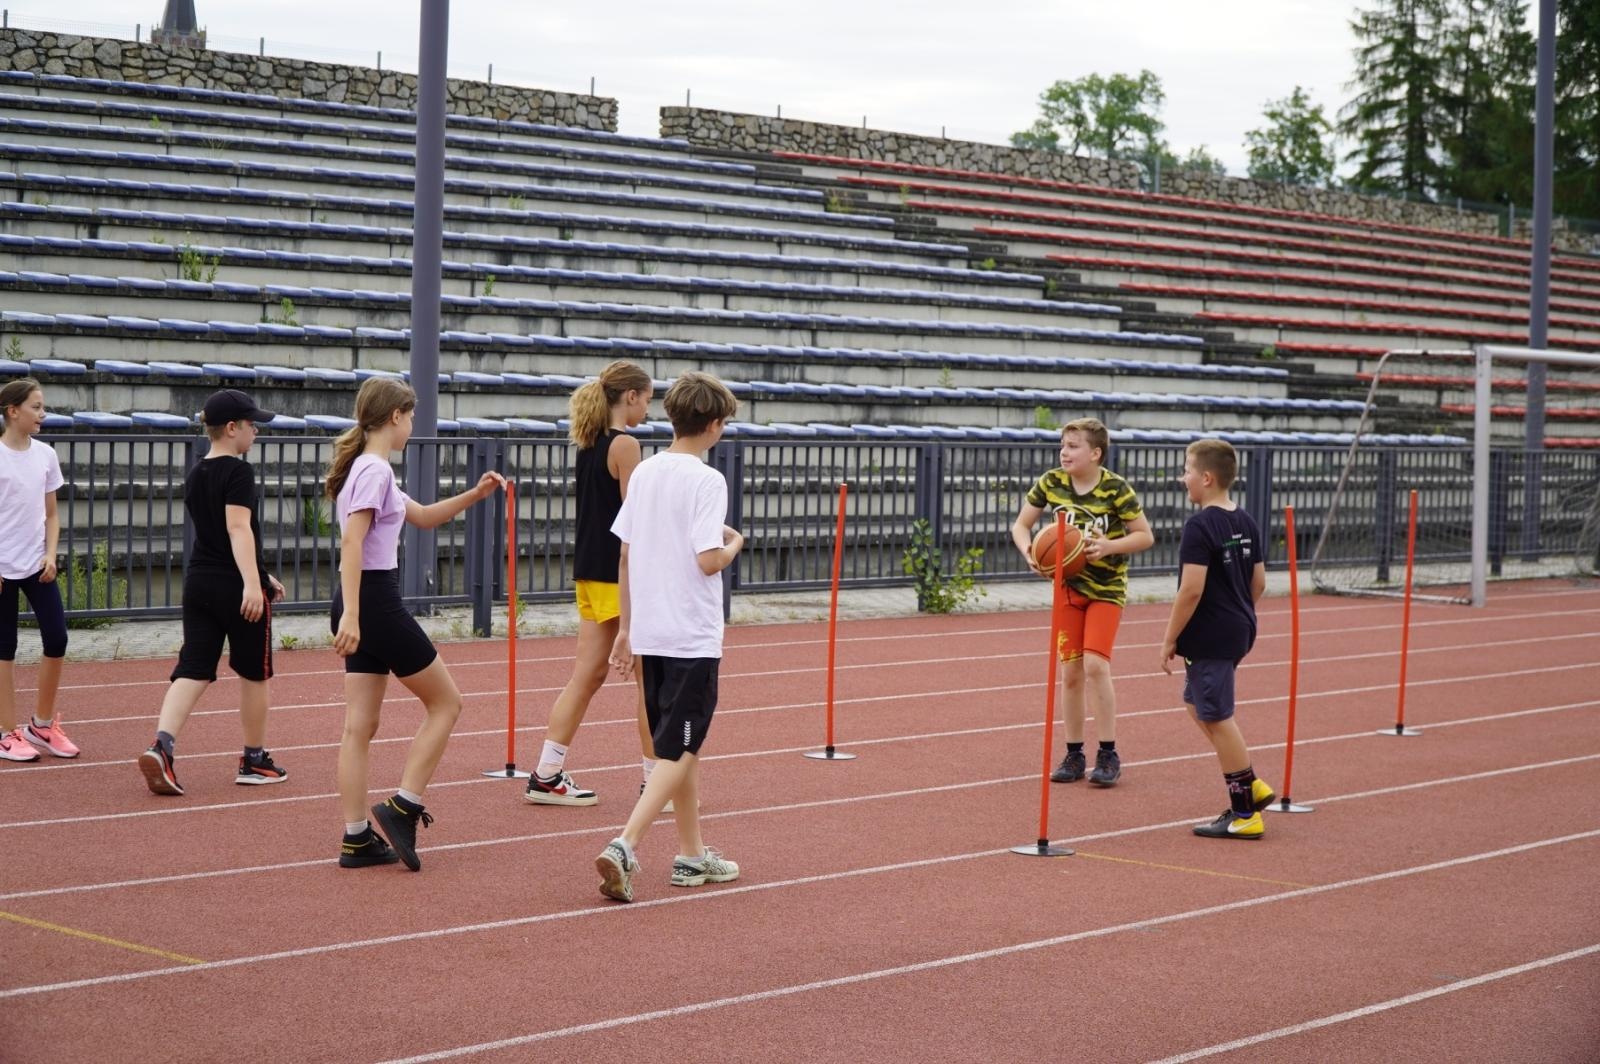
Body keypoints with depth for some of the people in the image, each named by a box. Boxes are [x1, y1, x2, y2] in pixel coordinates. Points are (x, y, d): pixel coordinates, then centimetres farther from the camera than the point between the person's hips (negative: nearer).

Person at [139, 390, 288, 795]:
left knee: (193, 669, 1)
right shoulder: (238, 472, -12)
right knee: (253, 673, 9)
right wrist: (253, 583, -32)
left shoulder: (194, 476, 14)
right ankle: (253, 760, 19)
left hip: (198, 581, 7)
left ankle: (161, 746, -20)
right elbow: (239, 528, -24)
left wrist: (260, 575, 30)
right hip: (236, 586, -7)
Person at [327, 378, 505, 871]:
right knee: (446, 701, 4)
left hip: (360, 607, 9)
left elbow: (422, 516, 29)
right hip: (376, 601, -9)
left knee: (360, 725, 7)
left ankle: (357, 838, 8)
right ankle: (403, 806, 0)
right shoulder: (376, 469, -13)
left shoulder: (366, 468, 17)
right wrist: (351, 613, -29)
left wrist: (474, 494, 18)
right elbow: (351, 540, -23)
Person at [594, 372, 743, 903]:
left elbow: (624, 557, 11)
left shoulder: (644, 472, 8)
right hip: (692, 639, -7)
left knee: (680, 746, 18)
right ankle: (624, 847, -17)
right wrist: (735, 543, 2)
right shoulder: (706, 481, -13)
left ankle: (691, 854, 25)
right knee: (677, 752, -4)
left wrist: (625, 629, 17)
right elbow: (708, 560, -20)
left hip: (649, 634, 7)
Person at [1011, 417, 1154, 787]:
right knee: (1071, 672, 4)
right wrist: (1028, 550, -15)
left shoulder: (1116, 489, -16)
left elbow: (1145, 536, -8)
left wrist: (1109, 546, -24)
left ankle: (1108, 755, -7)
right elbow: (1021, 525, 6)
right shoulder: (1051, 483, -5)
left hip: (1107, 589, -4)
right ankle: (1074, 754, 16)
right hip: (1068, 586, 4)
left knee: (1095, 664, -17)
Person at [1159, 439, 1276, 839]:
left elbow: (1191, 590, -22)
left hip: (1208, 637, -9)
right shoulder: (1246, 523, 8)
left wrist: (1170, 639, -14)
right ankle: (1250, 786, 21)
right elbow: (1258, 583, 14)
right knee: (1197, 702, 22)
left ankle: (1244, 813, 3)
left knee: (1217, 718, -1)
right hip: (1239, 632, 9)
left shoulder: (1199, 526, -18)